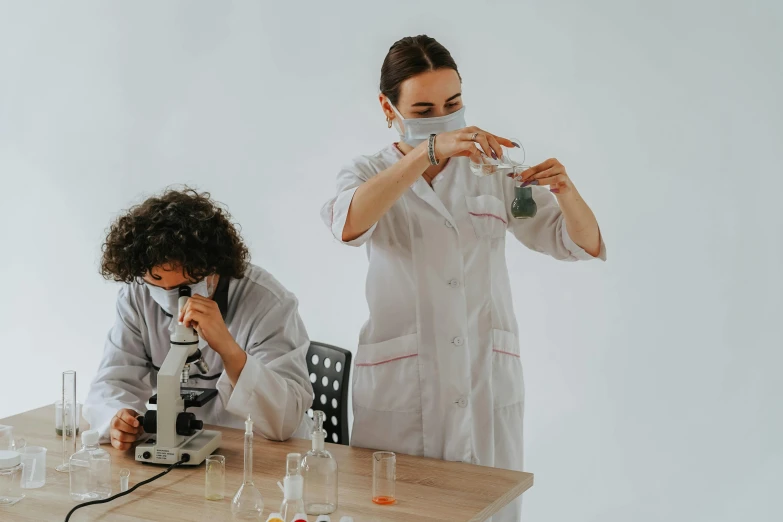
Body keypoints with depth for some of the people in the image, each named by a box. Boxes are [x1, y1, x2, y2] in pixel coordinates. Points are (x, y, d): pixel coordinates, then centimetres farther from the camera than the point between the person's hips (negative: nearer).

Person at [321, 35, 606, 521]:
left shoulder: (492, 172, 8)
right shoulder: (368, 173, 2)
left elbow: (584, 244, 6)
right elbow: (348, 224, -22)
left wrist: (565, 191, -15)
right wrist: (430, 150, -32)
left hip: (487, 387, 2)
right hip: (400, 389, -2)